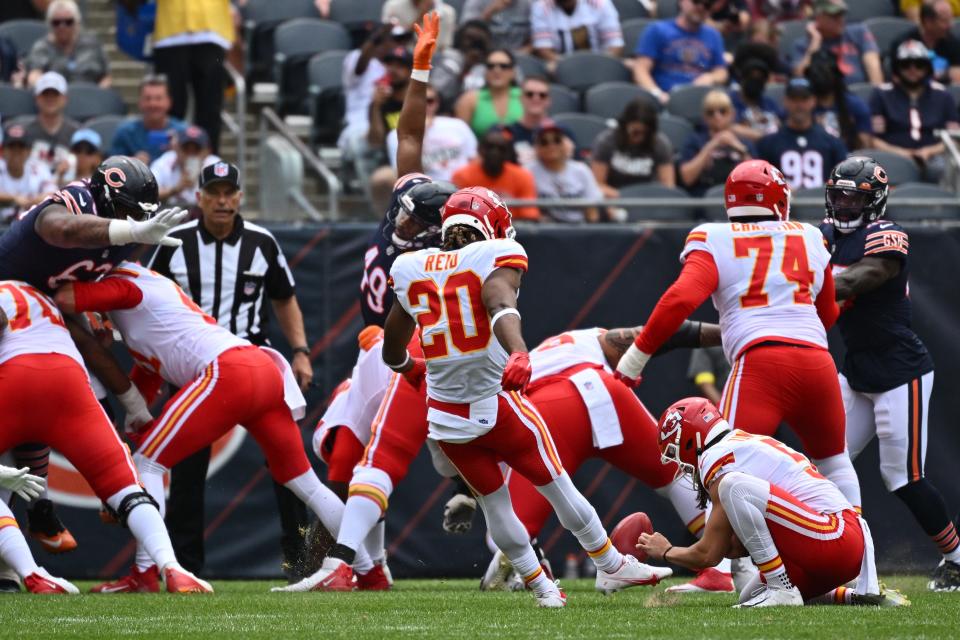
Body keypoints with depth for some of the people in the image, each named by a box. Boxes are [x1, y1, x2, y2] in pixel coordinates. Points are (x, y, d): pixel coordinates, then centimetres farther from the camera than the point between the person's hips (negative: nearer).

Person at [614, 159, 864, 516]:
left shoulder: (713, 242, 9)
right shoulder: (811, 239, 20)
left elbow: (681, 299, -7)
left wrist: (637, 356, -1)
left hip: (759, 361, -4)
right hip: (817, 360, 4)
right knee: (833, 461, 26)